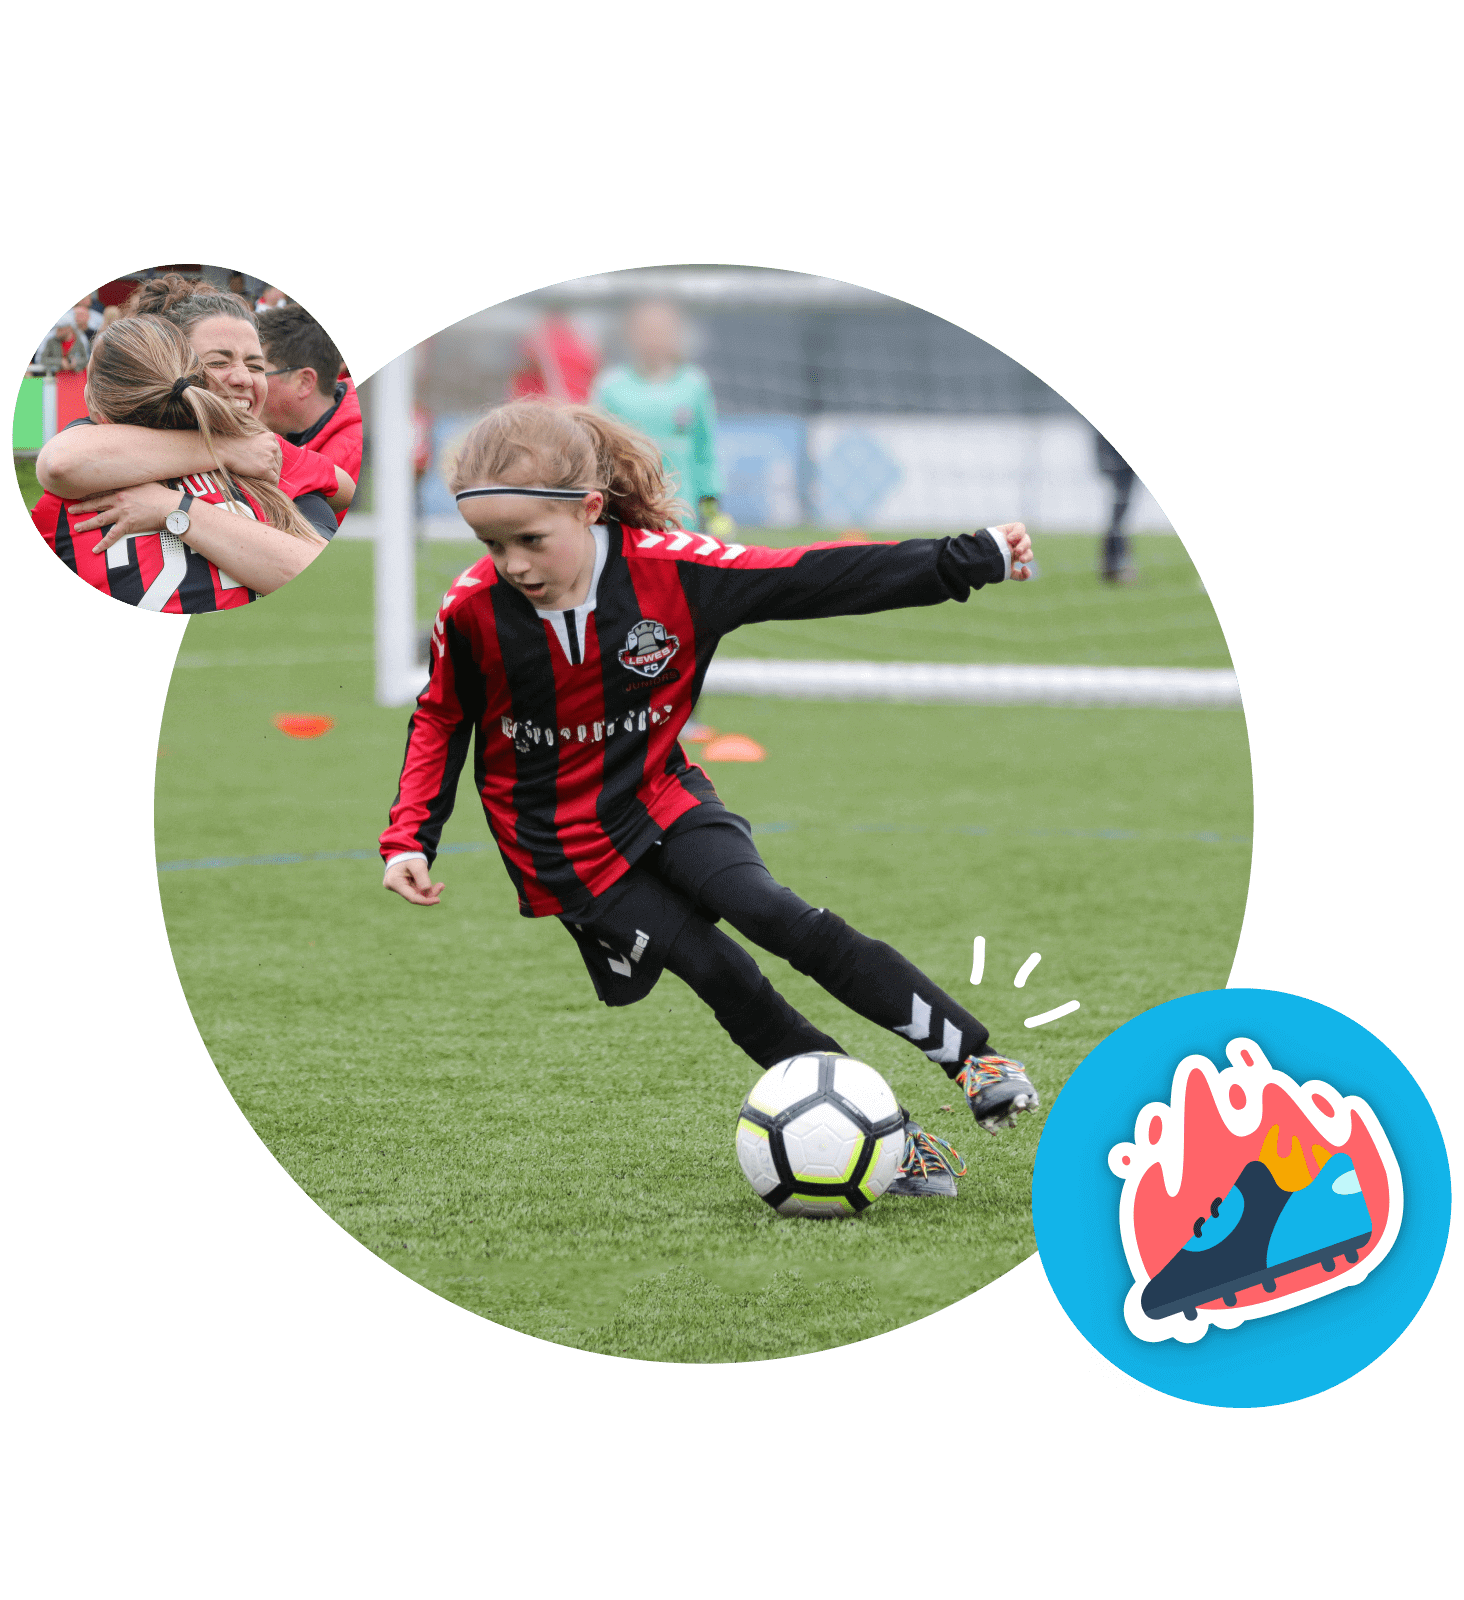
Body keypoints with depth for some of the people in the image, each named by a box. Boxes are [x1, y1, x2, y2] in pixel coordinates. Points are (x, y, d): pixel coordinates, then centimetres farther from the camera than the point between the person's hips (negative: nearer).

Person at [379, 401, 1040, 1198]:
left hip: (658, 798, 0)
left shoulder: (668, 570, -17)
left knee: (773, 914, -22)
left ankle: (969, 1053, -16)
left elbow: (809, 579, -14)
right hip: (564, 846, 0)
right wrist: (410, 837, -6)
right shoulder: (471, 614, -16)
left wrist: (969, 559, -16)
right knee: (723, 976, -12)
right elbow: (440, 721, 3)